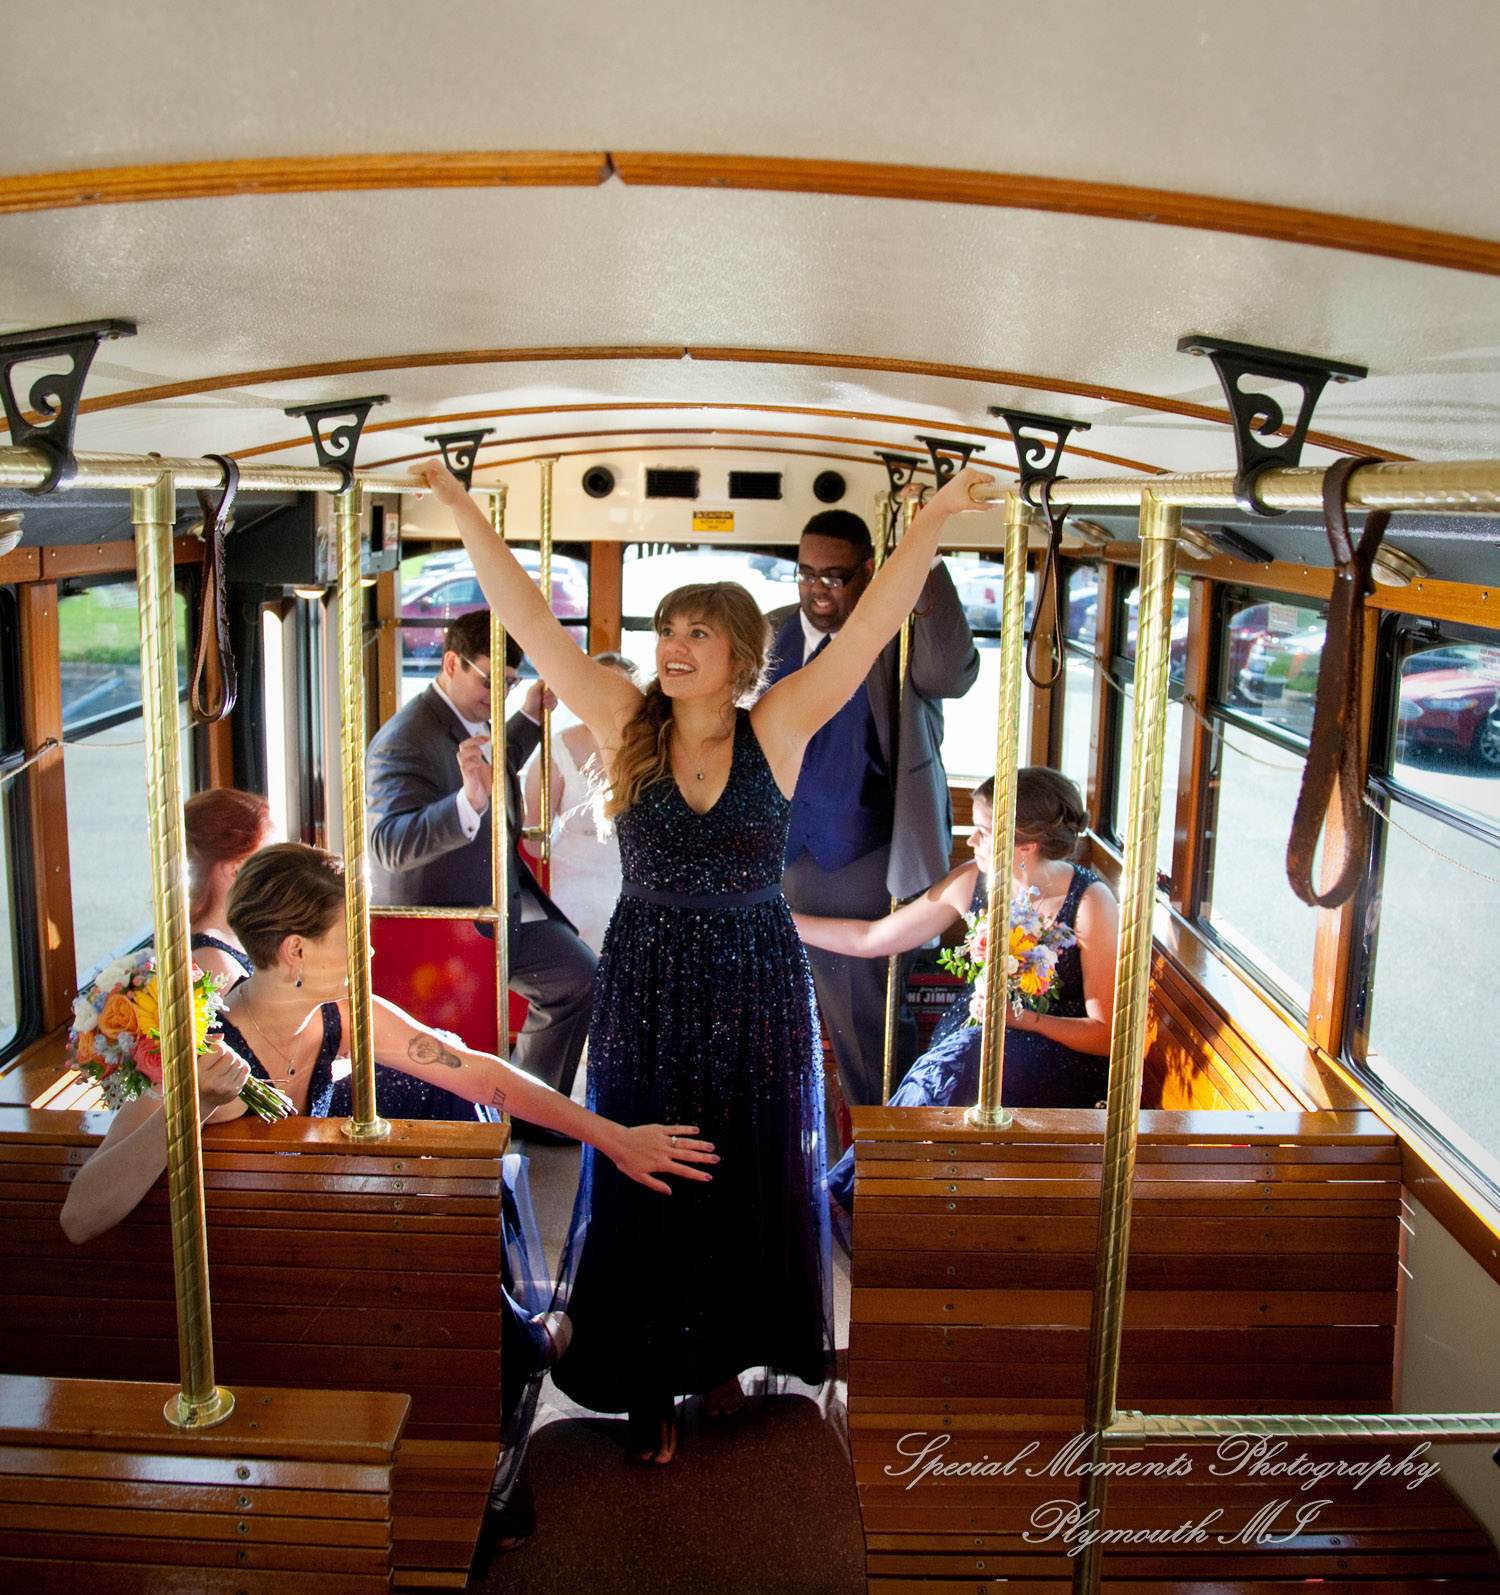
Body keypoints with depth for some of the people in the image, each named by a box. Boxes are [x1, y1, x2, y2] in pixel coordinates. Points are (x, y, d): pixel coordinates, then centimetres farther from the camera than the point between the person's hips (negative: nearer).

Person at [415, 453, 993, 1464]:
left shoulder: (777, 731, -6)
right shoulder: (624, 724, -4)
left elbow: (873, 626, -13)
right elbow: (528, 619, -8)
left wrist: (936, 518, -20)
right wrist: (461, 506, -13)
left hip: (757, 991, 0)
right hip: (647, 988, 0)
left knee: (752, 1184, 13)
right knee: (645, 1187, 9)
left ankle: (725, 1356, 35)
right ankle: (654, 1386, 24)